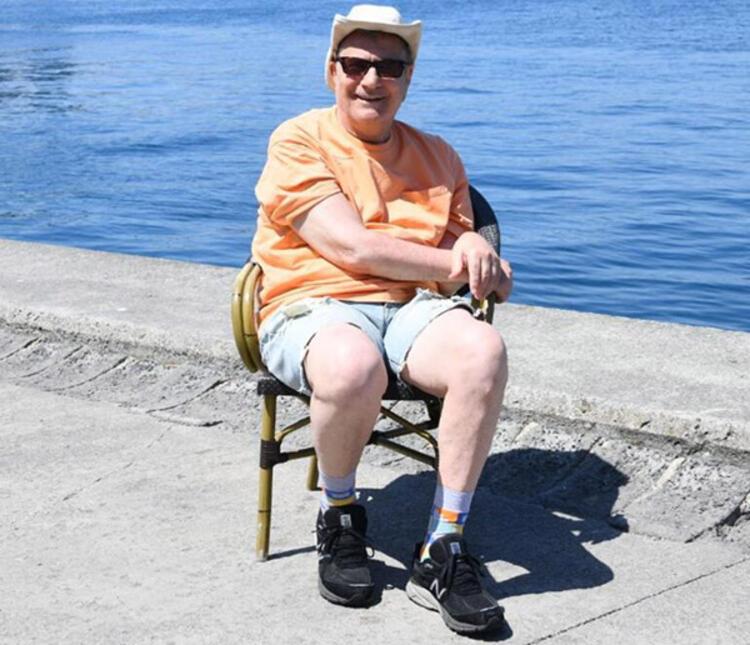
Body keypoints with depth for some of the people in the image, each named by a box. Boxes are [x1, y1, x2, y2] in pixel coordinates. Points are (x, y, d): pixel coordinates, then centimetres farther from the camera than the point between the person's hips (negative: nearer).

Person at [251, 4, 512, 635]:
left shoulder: (437, 156, 20)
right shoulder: (298, 141, 2)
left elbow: (461, 237, 17)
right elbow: (350, 246, -9)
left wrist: (480, 254, -9)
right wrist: (452, 263, -7)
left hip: (413, 309, 4)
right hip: (313, 309, -4)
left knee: (483, 349, -31)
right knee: (352, 365, -41)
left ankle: (443, 552, -23)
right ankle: (340, 518, -9)